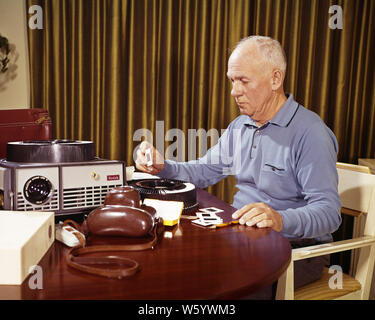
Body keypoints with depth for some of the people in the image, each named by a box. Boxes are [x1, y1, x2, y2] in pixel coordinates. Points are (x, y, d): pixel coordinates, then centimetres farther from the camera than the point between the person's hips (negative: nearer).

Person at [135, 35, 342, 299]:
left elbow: (329, 211, -22)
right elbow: (203, 171, 15)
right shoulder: (240, 126, 10)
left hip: (296, 248, -6)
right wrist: (162, 167, -2)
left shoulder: (310, 132, -16)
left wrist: (280, 220, -41)